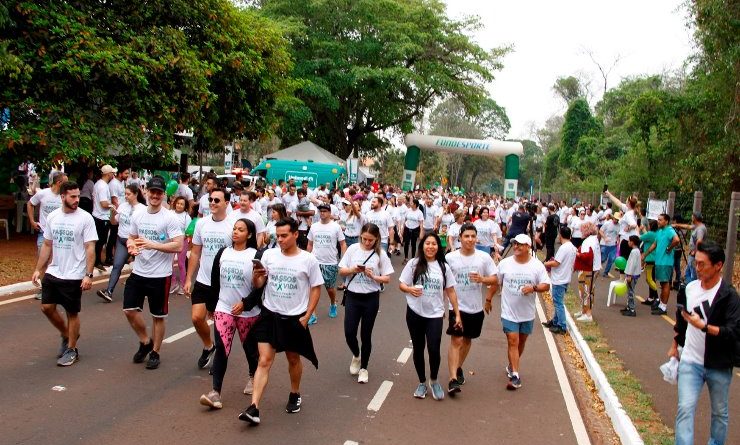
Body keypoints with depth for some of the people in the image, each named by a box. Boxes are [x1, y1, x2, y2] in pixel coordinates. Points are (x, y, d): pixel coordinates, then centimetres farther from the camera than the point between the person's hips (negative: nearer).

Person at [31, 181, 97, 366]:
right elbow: (47, 245, 12)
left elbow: (90, 248, -14)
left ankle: (72, 349, 20)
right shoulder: (52, 217, 4)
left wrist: (88, 275, -19)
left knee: (72, 312, 5)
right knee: (47, 307, 8)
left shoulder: (85, 218, -12)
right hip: (53, 273, 5)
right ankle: (66, 335, 32)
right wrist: (38, 269, 9)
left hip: (74, 276, -5)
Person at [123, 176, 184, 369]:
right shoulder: (137, 215, 4)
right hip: (138, 272, 5)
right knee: (129, 310, 3)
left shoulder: (169, 218, -12)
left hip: (160, 275, -5)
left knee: (158, 316, 8)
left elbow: (178, 245, -18)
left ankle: (155, 352, 25)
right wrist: (131, 245, -7)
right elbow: (131, 238, 17)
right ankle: (145, 342, 28)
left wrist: (152, 245, -27)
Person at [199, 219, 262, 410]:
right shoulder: (223, 253, 4)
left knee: (249, 347, 15)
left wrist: (244, 303, -18)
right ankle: (215, 392, -9)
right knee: (221, 349, -8)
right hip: (223, 309, 2)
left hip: (248, 312, -2)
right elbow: (214, 281, 11)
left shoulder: (256, 256, -8)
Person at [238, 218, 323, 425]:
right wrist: (256, 277, -21)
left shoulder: (309, 260, -8)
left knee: (294, 359, 17)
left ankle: (295, 395, 41)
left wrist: (306, 316, -6)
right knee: (264, 361, -5)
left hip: (294, 318, -1)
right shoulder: (269, 255, -3)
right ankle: (254, 408, -6)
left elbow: (316, 289, -1)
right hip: (269, 315, 1)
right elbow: (258, 284, 3)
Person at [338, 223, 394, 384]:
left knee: (366, 335, 7)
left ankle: (363, 368, 26)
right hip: (352, 296, 1)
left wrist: (373, 276, -21)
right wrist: (353, 270, -18)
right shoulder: (352, 249, -2)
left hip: (371, 298, -1)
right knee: (349, 332, -2)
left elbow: (387, 279, -3)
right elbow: (341, 271, 2)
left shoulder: (380, 254, -6)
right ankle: (356, 355, 32)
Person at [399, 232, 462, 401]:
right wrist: (410, 289, -22)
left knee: (434, 349, -10)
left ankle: (434, 381, 16)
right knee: (418, 349, 10)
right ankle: (422, 382, 28)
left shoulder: (443, 267, 4)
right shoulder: (414, 264, -2)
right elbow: (401, 285, 1)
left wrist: (457, 314, 5)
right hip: (415, 313, 0)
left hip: (435, 314, 0)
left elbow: (450, 291, 7)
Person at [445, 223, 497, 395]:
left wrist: (482, 279, -19)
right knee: (456, 341, -11)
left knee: (467, 340, 18)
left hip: (476, 308, 3)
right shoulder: (450, 258, -6)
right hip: (457, 306, -3)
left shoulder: (484, 257, -3)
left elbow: (495, 280, 1)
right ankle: (453, 379, -12)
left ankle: (459, 367, 39)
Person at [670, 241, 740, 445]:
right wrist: (674, 345, 23)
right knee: (685, 409, -8)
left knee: (720, 413, 16)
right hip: (690, 361, 3)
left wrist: (702, 326, -30)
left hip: (719, 366, -2)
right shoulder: (690, 288, 1)